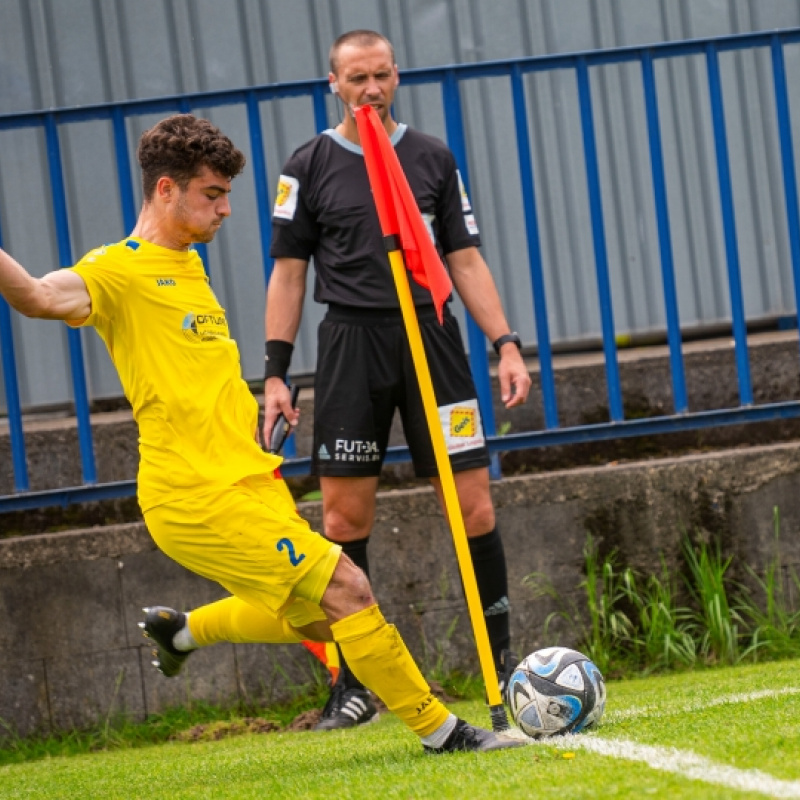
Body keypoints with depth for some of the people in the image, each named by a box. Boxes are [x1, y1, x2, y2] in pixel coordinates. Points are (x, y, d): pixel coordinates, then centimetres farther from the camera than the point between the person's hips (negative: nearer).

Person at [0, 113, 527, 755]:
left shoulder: (186, 263, 17)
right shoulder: (118, 271, -13)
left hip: (247, 482, 10)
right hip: (198, 498, -10)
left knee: (318, 619, 17)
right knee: (346, 588, -12)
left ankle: (181, 629, 33)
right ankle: (439, 730, -1)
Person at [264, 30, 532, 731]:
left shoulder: (432, 159, 10)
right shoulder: (309, 168, 5)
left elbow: (465, 259, 11)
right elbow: (289, 273, 6)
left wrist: (506, 344, 1)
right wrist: (276, 373, -1)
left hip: (432, 338, 1)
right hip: (352, 342, -1)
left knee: (473, 505, -3)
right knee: (344, 517, -3)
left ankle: (503, 659, 10)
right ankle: (355, 684, 5)